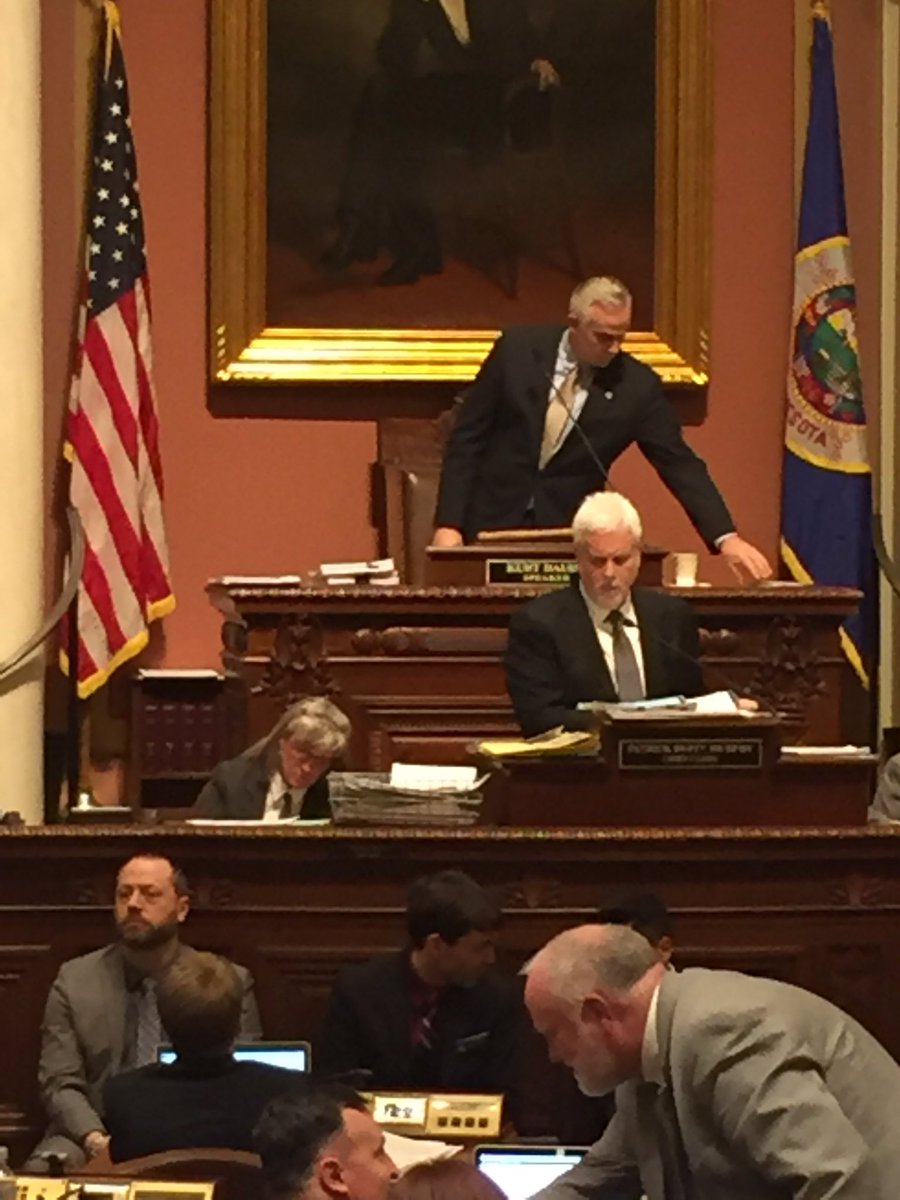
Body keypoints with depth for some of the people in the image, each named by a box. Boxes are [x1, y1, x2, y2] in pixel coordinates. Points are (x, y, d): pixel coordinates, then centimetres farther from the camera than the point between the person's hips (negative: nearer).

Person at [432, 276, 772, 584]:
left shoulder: (637, 385, -7)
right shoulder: (517, 349, -6)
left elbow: (679, 465, -5)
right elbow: (466, 439, -2)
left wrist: (727, 539, -15)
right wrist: (448, 524, -8)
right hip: (492, 524, 0)